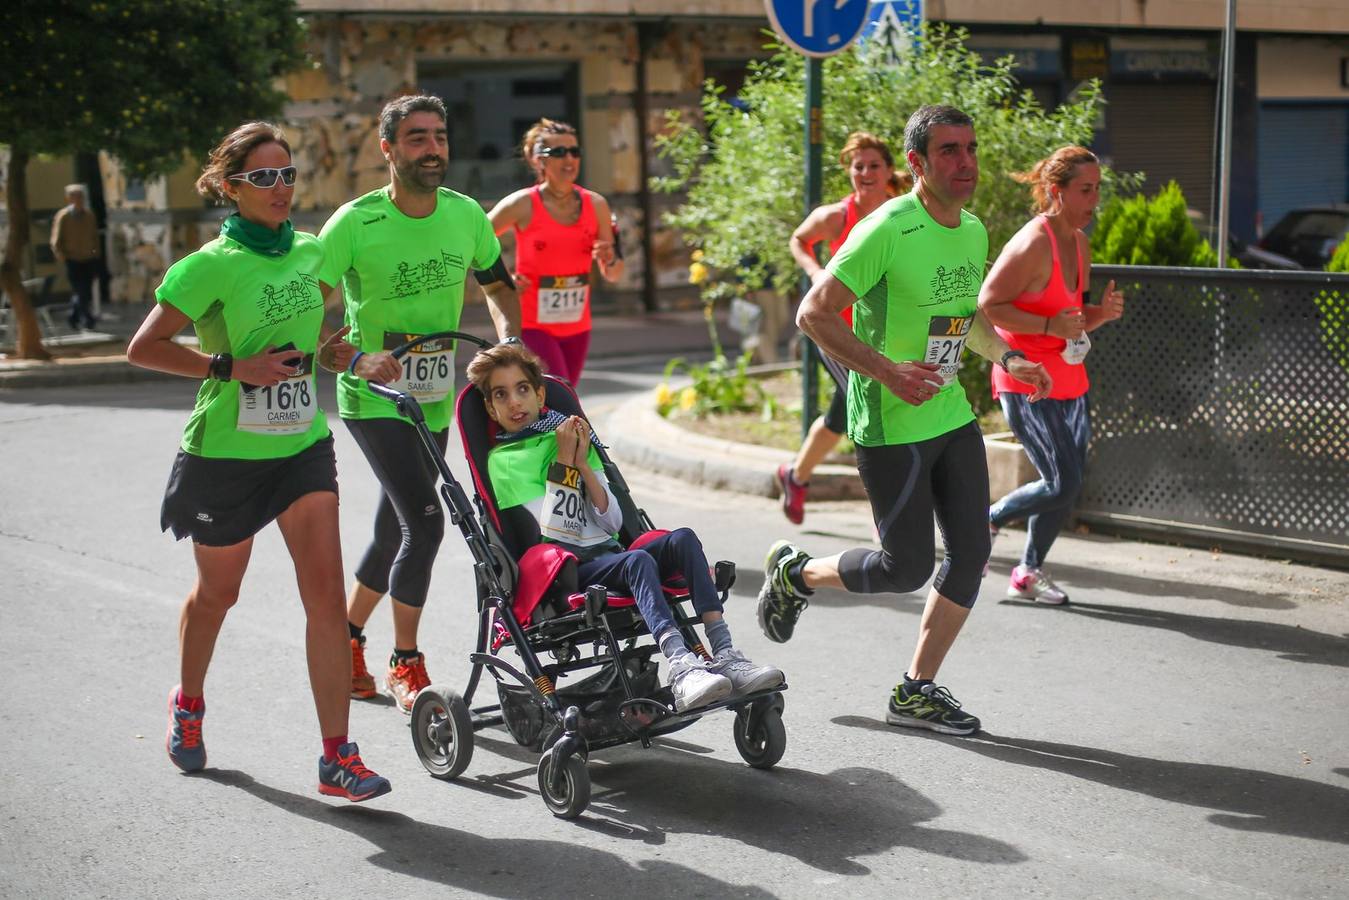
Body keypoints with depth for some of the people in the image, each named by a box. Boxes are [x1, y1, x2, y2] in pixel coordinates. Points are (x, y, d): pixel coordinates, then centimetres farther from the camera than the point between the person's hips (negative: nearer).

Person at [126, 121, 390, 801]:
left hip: (304, 445, 4)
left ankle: (336, 757, -7)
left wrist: (328, 351, 2)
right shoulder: (211, 265, -13)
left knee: (325, 590, -9)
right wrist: (232, 367, -21)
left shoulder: (309, 251, 4)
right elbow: (143, 348, -14)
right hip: (226, 454, -4)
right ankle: (188, 705, 45)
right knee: (216, 593, 15)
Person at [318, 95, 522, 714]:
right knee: (425, 522, -17)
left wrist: (510, 341, -3)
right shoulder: (355, 222, -16)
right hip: (373, 399, -5)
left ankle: (346, 641, 36)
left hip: (435, 400, 6)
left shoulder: (465, 214, -1)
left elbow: (497, 286, 15)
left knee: (394, 533, 14)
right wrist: (358, 361, -29)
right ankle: (406, 664, -1)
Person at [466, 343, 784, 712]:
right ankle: (681, 668, -56)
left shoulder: (572, 435, 20)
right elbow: (551, 530, -10)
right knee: (638, 560, -34)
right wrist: (564, 460, -7)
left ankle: (724, 654, -37)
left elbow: (613, 521, 10)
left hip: (608, 554, 6)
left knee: (682, 539, -22)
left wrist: (583, 462, -1)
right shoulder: (502, 460, 3)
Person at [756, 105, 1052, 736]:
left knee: (971, 551, 4)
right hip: (890, 425, -8)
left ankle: (917, 692, 18)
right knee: (907, 567, -2)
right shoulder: (888, 230, -18)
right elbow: (813, 313, -19)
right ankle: (794, 573, 26)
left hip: (952, 415, 8)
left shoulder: (973, 231, 8)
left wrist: (1009, 360, 8)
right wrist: (888, 371, -24)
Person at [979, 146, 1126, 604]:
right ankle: (986, 520, 13)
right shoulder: (1032, 244, -17)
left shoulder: (1080, 243, 10)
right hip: (1026, 381, -9)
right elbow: (986, 304, -20)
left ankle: (1029, 572, 22)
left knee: (1069, 483, 8)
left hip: (1068, 381, 9)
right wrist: (1050, 326, -24)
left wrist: (1102, 313, 0)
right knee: (1062, 484, -11)